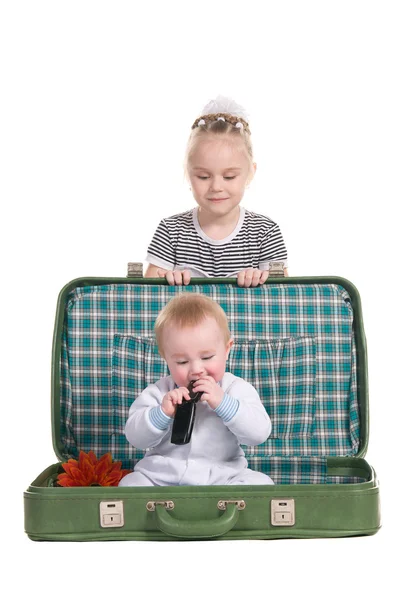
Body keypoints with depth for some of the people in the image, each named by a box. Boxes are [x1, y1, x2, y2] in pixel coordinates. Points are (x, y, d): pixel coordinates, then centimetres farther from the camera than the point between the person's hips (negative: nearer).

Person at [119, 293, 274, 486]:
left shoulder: (237, 389, -2)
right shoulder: (158, 393, 1)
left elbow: (260, 432, -13)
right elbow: (135, 437, -4)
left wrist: (223, 402, -25)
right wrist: (162, 413, -22)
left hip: (222, 477, 0)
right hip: (161, 476, 1)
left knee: (262, 483, -24)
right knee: (130, 482, -23)